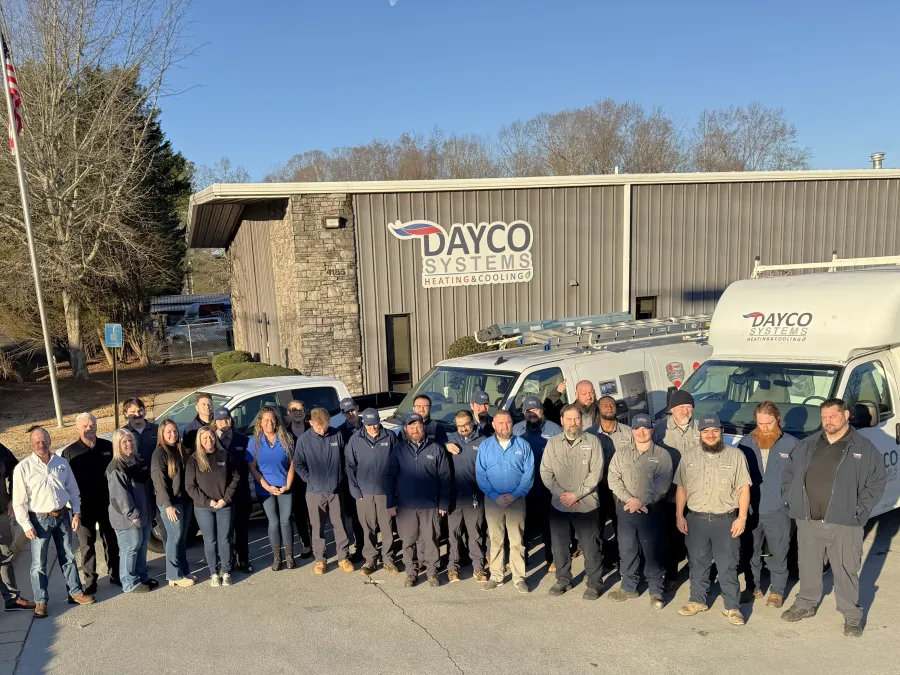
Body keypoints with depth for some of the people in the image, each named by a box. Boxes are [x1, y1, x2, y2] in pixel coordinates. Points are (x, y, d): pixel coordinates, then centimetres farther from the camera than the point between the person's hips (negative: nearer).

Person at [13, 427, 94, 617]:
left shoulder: (62, 463, 2)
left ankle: (76, 591, 25)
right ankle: (40, 601, 17)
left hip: (63, 516, 3)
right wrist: (26, 526, -12)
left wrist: (76, 513, 2)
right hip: (40, 519, -3)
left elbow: (73, 490, 9)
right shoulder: (23, 468, -9)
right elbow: (19, 501, -8)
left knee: (68, 557, 14)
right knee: (39, 563, 3)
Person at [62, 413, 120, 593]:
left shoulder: (108, 446, 1)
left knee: (111, 541, 13)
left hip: (107, 503, 2)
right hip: (84, 507, -2)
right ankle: (90, 581, 17)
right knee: (86, 545, 6)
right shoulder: (70, 452, -4)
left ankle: (115, 575, 26)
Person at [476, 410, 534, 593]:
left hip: (517, 500, -1)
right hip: (493, 500, 1)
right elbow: (480, 475, -2)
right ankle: (496, 576, 20)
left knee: (517, 541, 3)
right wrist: (496, 496, -12)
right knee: (496, 540, 9)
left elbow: (529, 473, -3)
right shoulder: (485, 446, 2)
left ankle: (519, 578, 13)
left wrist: (514, 495, -12)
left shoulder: (523, 445, 0)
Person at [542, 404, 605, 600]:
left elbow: (596, 472, -8)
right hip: (558, 504, 3)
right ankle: (563, 580, 28)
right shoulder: (552, 443, 5)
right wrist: (560, 493, -10)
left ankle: (594, 584, 18)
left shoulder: (592, 441, -3)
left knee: (590, 546, 3)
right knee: (559, 544, 11)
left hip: (586, 504, -3)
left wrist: (576, 494, -12)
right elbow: (545, 472, 3)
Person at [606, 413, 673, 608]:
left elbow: (662, 485, -12)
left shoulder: (662, 455, -3)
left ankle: (656, 591, 18)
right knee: (627, 550, 12)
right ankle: (629, 587, 26)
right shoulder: (621, 454, 7)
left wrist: (641, 501, -18)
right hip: (625, 510, 3)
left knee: (653, 552, 3)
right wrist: (629, 500, -13)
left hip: (652, 510, -3)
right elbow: (613, 479, 0)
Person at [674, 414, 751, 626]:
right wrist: (679, 516, 2)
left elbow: (744, 489, -2)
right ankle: (698, 600, 26)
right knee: (697, 564, 12)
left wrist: (742, 517, -9)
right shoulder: (688, 457, 6)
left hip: (726, 521, -3)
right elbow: (681, 489, 8)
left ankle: (732, 607, 13)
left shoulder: (736, 456, -1)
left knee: (728, 566, 3)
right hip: (695, 520, 3)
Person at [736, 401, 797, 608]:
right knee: (750, 552, 12)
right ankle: (752, 587, 28)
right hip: (750, 509, 2)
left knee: (778, 554, 8)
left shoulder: (791, 444, -2)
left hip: (778, 511, -2)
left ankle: (777, 591, 24)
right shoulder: (746, 443, 4)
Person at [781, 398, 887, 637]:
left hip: (844, 523, -3)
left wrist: (860, 509, -8)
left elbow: (878, 480, -1)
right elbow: (789, 473, 16)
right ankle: (806, 604, 31)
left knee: (845, 571, 3)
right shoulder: (807, 445, 8)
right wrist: (790, 499, 5)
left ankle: (852, 615, 18)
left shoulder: (864, 448, -2)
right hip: (807, 521, 4)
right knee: (808, 567, 15)